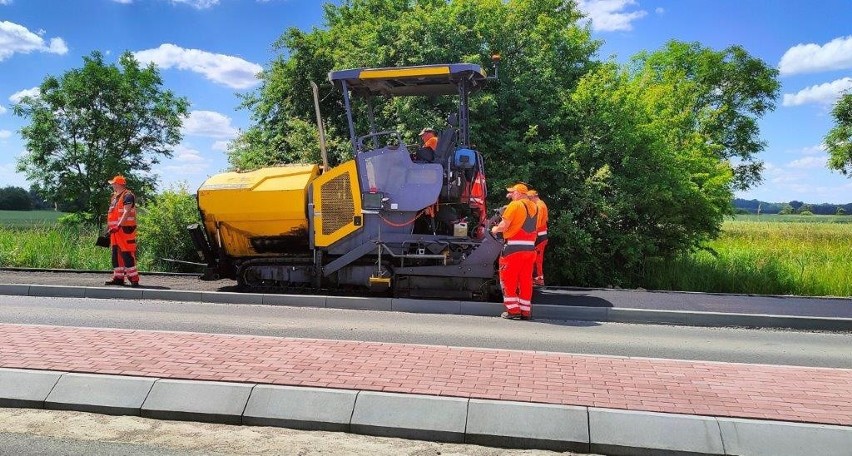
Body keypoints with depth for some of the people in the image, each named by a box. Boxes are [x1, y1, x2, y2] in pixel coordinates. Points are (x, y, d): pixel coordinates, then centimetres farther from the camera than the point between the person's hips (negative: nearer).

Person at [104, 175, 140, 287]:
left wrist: (119, 225, -28)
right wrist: (109, 227, 20)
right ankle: (118, 277, 18)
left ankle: (134, 279, -9)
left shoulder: (127, 196, -10)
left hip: (125, 228, -10)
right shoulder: (114, 196, 20)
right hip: (115, 229, 10)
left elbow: (126, 212, -20)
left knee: (127, 254, -11)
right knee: (116, 254, 11)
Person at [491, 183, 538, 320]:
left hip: (514, 248, -7)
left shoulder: (515, 205, -9)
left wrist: (495, 229, 6)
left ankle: (513, 310, 3)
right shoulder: (534, 207, 13)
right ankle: (525, 311, 14)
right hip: (530, 248, 7)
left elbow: (503, 226, -13)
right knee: (526, 280, 11)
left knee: (509, 279, 4)